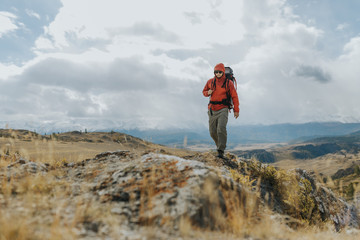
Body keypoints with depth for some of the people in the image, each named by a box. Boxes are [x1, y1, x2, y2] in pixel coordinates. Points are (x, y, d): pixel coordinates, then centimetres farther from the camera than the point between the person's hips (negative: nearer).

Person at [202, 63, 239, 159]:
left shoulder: (228, 83, -1)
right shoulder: (210, 81, 8)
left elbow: (234, 96, 2)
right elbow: (204, 91, 21)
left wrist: (236, 110, -1)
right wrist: (208, 92, -4)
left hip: (223, 109, -4)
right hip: (212, 109, 4)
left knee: (221, 128, -22)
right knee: (212, 131, 5)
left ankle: (221, 152, -24)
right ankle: (220, 146, 31)